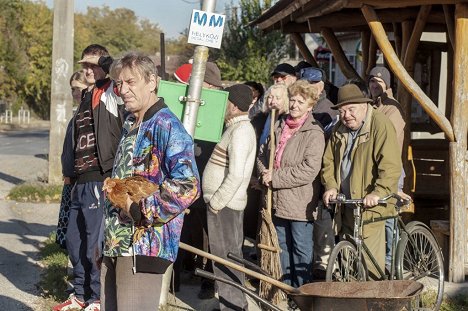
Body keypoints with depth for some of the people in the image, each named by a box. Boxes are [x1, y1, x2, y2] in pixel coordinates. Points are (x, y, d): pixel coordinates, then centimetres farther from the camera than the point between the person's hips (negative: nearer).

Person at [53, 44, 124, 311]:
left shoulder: (111, 94, -5)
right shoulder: (88, 98, 19)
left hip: (100, 180, -9)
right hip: (82, 181, 9)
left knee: (95, 244, -3)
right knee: (75, 241, 15)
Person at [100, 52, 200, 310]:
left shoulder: (166, 127, -14)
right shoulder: (130, 126, 16)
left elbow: (187, 186, -24)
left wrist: (140, 211, -19)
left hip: (144, 247, -9)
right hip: (115, 243, 9)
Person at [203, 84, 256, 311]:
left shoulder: (240, 132, -17)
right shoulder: (239, 128, 15)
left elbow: (236, 176, -24)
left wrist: (215, 203, -19)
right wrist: (215, 200, 11)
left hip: (224, 205, -10)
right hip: (226, 203, 10)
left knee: (224, 257, -4)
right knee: (230, 256, 16)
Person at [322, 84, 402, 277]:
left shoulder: (381, 125, -12)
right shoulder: (339, 129, 12)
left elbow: (391, 166, -20)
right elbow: (329, 161, 18)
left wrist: (378, 192, -30)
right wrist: (330, 186, 1)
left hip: (370, 206, -7)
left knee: (370, 261, -7)